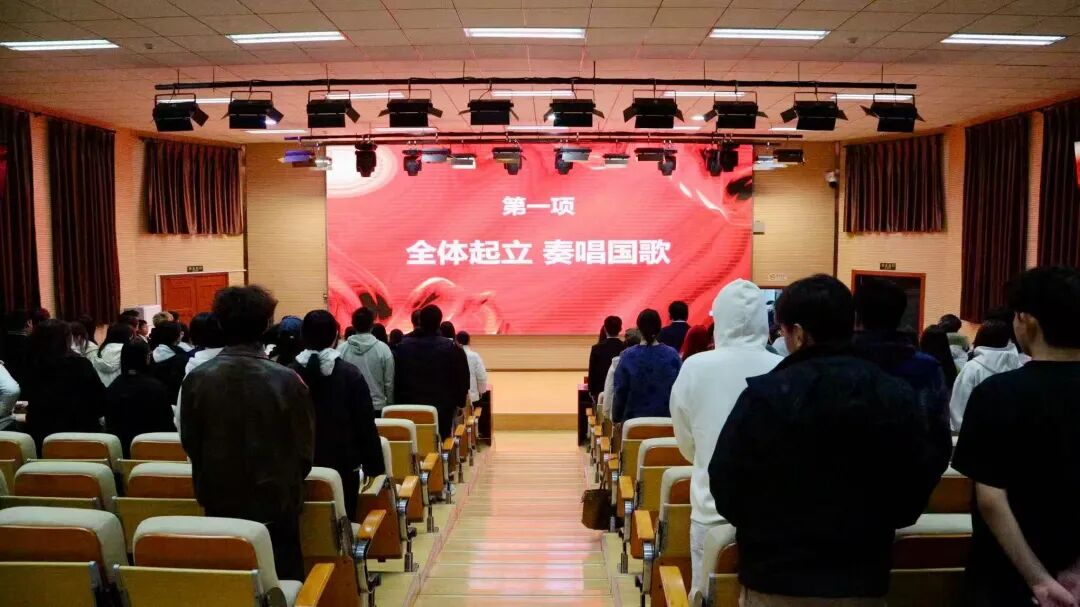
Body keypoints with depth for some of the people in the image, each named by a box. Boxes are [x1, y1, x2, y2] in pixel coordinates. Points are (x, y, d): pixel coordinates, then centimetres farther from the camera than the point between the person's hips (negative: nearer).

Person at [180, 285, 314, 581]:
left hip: (220, 500, 2)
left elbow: (189, 441, 2)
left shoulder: (197, 378, -10)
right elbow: (305, 445, -6)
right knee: (282, 580, 10)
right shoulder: (287, 380, -15)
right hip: (276, 499, -2)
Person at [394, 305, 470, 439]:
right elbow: (462, 381, -3)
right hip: (443, 411, -2)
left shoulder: (403, 347, 1)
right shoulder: (452, 348, -8)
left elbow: (396, 379, 7)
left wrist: (400, 405, 14)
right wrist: (459, 402, 11)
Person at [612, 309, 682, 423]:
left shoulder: (628, 356, -8)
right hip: (667, 418, 1)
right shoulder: (672, 354, -4)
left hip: (636, 418, -1)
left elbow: (620, 391, -3)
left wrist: (616, 418, 8)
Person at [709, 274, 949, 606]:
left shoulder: (763, 395, -15)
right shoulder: (899, 396, -5)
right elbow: (919, 482, 4)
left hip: (776, 578, -3)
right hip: (863, 579, 3)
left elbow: (725, 487, -9)